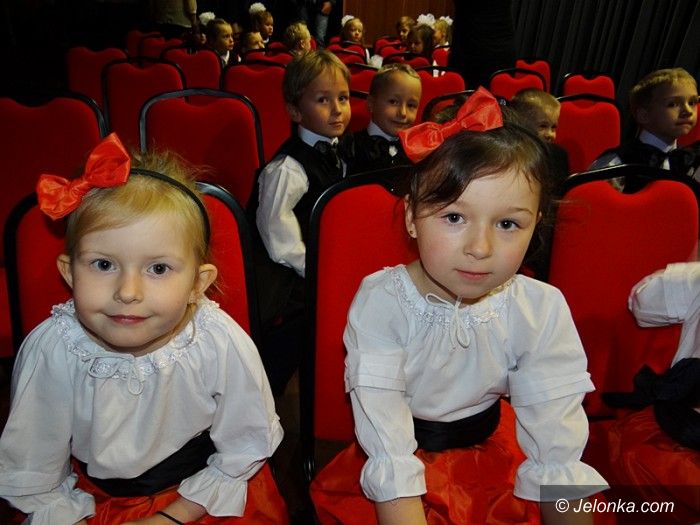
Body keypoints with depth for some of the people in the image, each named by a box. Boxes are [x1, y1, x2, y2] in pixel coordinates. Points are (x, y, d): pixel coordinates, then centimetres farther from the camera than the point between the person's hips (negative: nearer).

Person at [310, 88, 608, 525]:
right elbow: (389, 457, -26)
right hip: (407, 451, -2)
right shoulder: (381, 302, -24)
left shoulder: (543, 311, -16)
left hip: (492, 446, 3)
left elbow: (556, 452, -12)